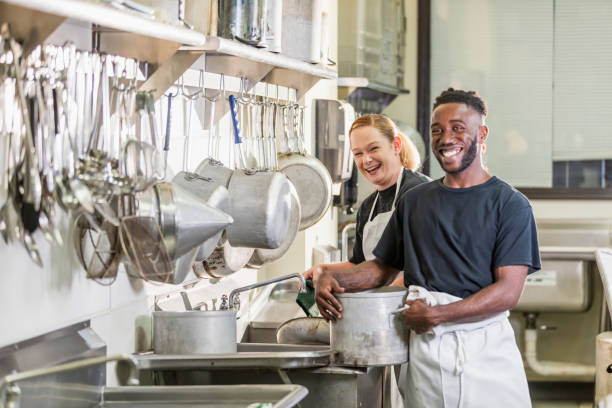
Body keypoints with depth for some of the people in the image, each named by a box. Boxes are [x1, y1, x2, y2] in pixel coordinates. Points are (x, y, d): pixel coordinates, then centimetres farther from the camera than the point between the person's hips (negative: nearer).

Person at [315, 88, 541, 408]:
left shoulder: (510, 204, -1)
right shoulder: (414, 201, 15)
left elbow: (508, 291, -9)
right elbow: (382, 267, 20)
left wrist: (436, 315, -18)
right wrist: (332, 279, -1)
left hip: (486, 348, -3)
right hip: (425, 352, 3)